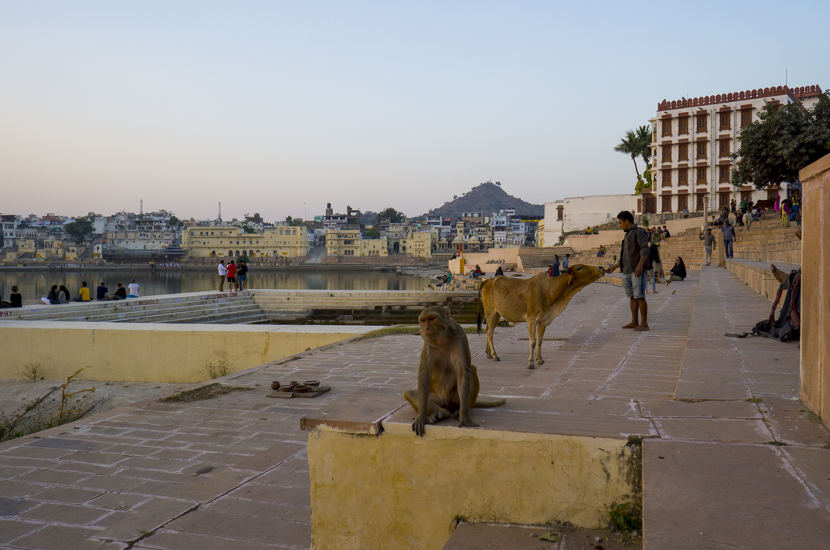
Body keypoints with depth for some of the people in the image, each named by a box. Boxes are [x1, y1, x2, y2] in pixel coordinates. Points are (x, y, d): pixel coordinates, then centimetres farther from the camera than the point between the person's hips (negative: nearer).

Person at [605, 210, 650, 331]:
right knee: (632, 297, 9)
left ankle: (644, 324, -6)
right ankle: (634, 322, 13)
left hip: (637, 270, -9)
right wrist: (614, 267, 23)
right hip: (627, 271, 9)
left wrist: (640, 265, -32)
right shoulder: (627, 236, 22)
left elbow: (645, 250, -19)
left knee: (639, 297, -9)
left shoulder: (639, 232, -5)